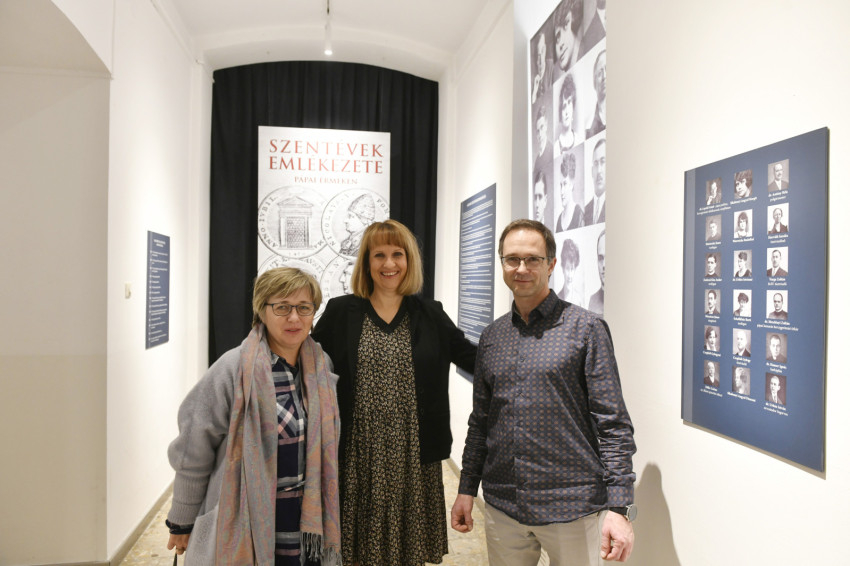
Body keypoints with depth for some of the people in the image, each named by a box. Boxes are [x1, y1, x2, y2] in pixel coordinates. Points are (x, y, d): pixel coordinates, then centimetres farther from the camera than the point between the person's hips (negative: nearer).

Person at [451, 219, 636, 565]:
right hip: (501, 508, 4)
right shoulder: (491, 337, 7)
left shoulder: (586, 329, -6)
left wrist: (619, 507, -14)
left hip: (571, 510, -4)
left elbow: (613, 424, -9)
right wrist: (467, 489, 10)